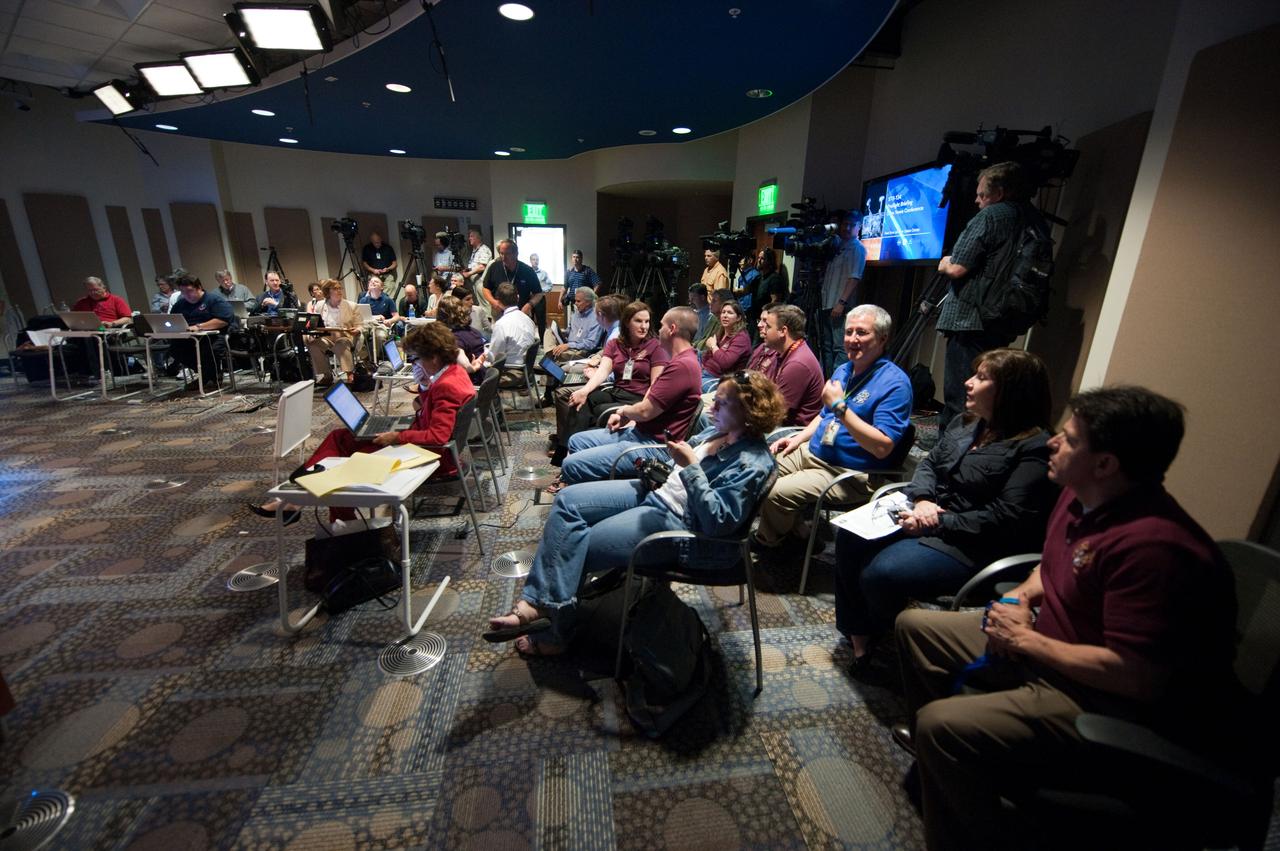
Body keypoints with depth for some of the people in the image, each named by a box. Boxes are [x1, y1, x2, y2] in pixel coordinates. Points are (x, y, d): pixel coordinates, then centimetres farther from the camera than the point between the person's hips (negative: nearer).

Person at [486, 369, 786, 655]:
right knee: (568, 500, -5)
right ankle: (535, 602, -7)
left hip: (676, 520, -9)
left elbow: (717, 522, -27)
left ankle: (559, 631, 12)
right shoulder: (719, 431, 5)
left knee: (575, 549, -10)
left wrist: (691, 466, -30)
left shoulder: (753, 463, -20)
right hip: (655, 490, 9)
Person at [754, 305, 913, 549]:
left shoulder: (894, 383, -16)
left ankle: (768, 544, 8)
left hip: (850, 473, -9)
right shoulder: (843, 370, 11)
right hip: (812, 453, 9)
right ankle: (797, 525, 18)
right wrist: (799, 438, 8)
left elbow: (882, 447, -24)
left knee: (777, 493, -24)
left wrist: (840, 406, -25)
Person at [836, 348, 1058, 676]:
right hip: (927, 516, 9)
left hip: (970, 546, -8)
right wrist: (923, 500, -8)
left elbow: (1004, 518, -21)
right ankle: (858, 634, 4)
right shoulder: (966, 422, 11)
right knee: (850, 537, -9)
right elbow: (929, 463, 12)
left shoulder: (1033, 449, -15)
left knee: (880, 573, -27)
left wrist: (937, 522, -21)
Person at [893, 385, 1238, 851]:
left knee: (942, 726, -27)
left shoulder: (1152, 545, -31)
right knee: (915, 626, 12)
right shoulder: (1080, 496, -1)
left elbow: (1137, 678, -30)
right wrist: (1022, 595, -1)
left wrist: (1026, 640, -19)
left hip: (1119, 704, -9)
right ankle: (934, 747, 31)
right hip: (1051, 646, 10)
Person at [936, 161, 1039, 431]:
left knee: (958, 398, -6)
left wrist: (944, 264, 8)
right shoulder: (1034, 220, 16)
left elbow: (957, 268, -13)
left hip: (970, 319, -8)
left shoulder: (990, 215, -8)